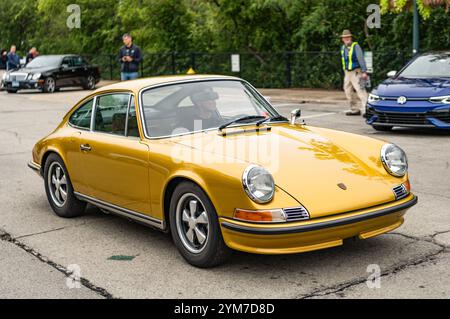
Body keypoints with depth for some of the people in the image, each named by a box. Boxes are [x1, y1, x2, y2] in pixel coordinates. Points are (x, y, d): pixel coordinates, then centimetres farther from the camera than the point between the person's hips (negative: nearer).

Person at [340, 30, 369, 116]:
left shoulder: (355, 46, -11)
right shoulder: (343, 48, 11)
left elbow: (361, 59, -17)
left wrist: (364, 71, -23)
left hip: (356, 72, -8)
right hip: (347, 73, 8)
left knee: (360, 90, -16)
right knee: (348, 91, 11)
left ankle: (366, 108, -23)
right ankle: (355, 109, 20)